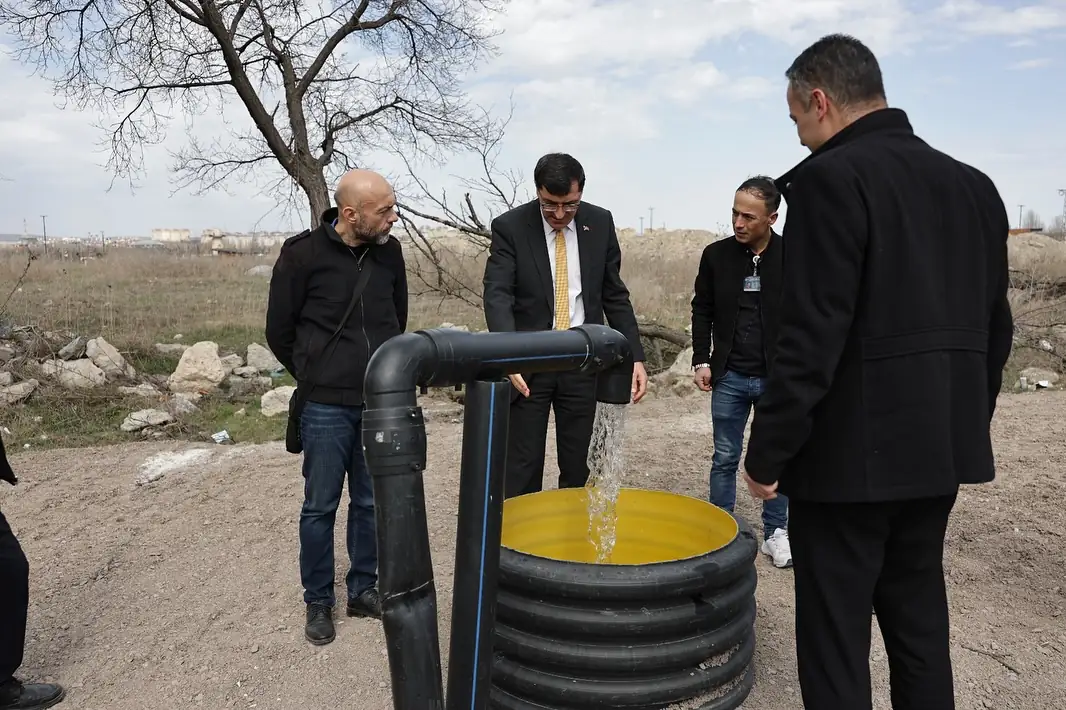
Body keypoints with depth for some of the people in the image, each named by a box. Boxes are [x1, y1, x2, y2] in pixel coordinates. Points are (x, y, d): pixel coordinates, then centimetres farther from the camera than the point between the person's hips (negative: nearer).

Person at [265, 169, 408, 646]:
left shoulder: (389, 252, 1)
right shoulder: (303, 254, -10)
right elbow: (278, 330, 1)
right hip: (326, 407, -3)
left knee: (372, 503, 13)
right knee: (320, 507, 8)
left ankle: (363, 589, 29)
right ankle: (318, 601, 24)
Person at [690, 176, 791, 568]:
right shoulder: (716, 254, 0)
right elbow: (702, 310, 7)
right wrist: (701, 360, 0)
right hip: (729, 377, 1)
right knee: (725, 458, 9)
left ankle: (775, 532, 24)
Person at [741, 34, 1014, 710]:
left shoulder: (833, 178, -14)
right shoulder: (974, 185, 9)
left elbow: (814, 335, -20)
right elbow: (994, 327, 12)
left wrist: (766, 452, -12)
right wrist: (966, 422, 21)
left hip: (853, 451, -8)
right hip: (941, 448, 8)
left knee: (835, 637, 5)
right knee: (919, 621, 20)